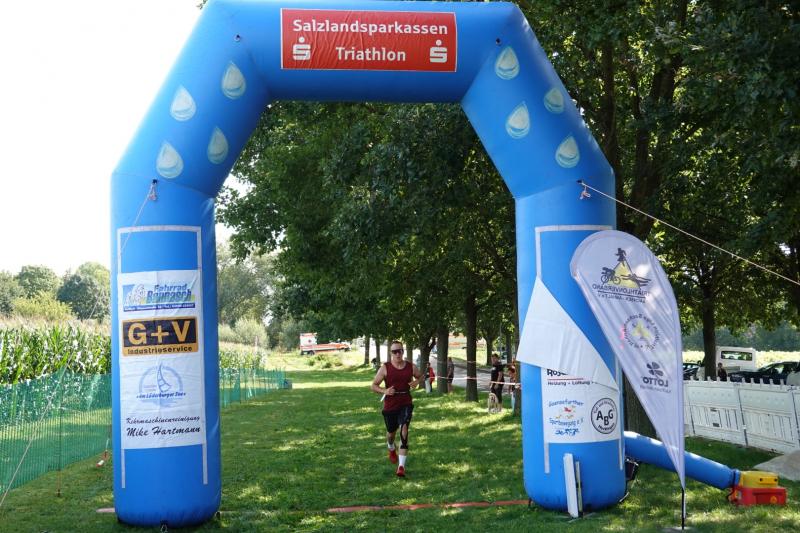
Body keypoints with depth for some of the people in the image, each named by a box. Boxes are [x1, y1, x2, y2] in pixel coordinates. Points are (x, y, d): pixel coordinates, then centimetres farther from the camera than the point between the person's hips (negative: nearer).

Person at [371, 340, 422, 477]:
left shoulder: (411, 367, -3)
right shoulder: (385, 368, -9)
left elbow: (420, 376, 18)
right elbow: (374, 386, -4)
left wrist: (416, 382, -6)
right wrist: (384, 391, -24)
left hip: (406, 404, 0)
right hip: (390, 406, 0)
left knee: (404, 430, -21)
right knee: (391, 432, 18)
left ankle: (401, 467, -21)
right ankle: (391, 450, 57)